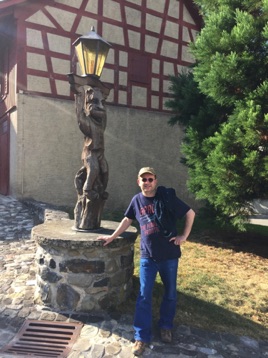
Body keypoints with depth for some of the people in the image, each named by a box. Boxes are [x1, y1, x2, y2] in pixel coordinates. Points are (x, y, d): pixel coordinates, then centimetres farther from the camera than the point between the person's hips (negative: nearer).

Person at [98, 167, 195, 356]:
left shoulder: (167, 197, -10)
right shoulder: (137, 200, 1)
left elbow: (190, 213, -3)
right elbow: (127, 220, 16)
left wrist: (184, 236, -6)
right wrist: (112, 237, 16)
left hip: (169, 254, -1)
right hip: (147, 256, 2)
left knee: (170, 293, 14)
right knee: (144, 296, 3)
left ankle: (166, 326, 37)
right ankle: (141, 337, 16)